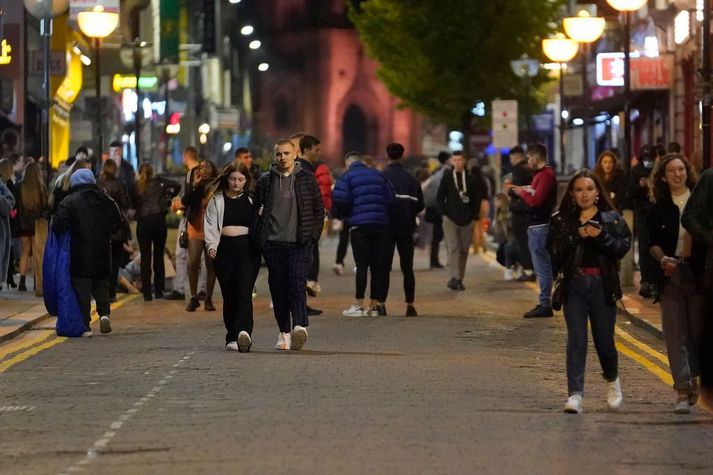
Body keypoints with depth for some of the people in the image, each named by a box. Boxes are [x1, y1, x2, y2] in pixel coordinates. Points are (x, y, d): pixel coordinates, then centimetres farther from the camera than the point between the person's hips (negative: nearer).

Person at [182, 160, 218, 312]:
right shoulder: (194, 187, 3)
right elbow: (185, 202, -11)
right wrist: (194, 185, -16)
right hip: (196, 230, 0)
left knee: (211, 265, 3)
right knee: (193, 264, -8)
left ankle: (208, 299, 12)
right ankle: (193, 298, 3)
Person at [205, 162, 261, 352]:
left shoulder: (252, 200, 11)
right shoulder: (217, 201, 12)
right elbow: (210, 224, 5)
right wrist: (211, 245, -11)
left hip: (248, 250, -2)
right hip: (225, 249, 2)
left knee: (244, 292, -16)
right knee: (229, 294, 2)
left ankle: (243, 331, -30)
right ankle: (232, 337, 7)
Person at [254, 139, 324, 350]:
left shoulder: (307, 179, 6)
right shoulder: (266, 181, 9)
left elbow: (319, 209, 9)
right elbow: (256, 209, 13)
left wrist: (314, 234, 1)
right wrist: (260, 237, 3)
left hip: (300, 243, -2)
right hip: (273, 243, 2)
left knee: (297, 284, -16)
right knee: (278, 288, 4)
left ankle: (299, 326, -27)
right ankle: (284, 331, 13)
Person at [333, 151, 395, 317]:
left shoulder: (347, 176, 2)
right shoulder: (378, 175, 16)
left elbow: (339, 199, -9)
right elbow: (391, 198, 9)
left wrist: (347, 215, 8)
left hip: (360, 224, -4)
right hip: (380, 224, 4)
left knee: (362, 265, -4)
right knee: (378, 266, 7)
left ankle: (359, 305, -7)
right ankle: (378, 304, 8)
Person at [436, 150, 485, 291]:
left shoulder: (471, 179, 5)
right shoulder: (447, 177, 3)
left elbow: (477, 198, 9)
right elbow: (440, 197, 5)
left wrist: (475, 215, 2)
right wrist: (444, 212, -3)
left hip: (467, 220, 2)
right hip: (450, 219, -2)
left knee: (464, 250, 5)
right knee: (453, 248, -13)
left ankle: (459, 279, 12)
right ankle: (454, 277, -20)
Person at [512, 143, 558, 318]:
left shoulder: (546, 175, -14)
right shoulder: (541, 174, 19)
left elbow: (536, 200, -22)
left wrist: (522, 192, -7)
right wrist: (525, 191, 3)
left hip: (539, 226, -11)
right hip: (536, 225, 11)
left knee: (542, 266, -9)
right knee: (542, 265, 12)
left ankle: (544, 305, -8)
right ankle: (544, 303, 17)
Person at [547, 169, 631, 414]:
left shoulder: (612, 219, 5)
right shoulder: (561, 220, 6)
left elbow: (623, 247, -4)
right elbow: (554, 251, -4)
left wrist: (602, 237, -18)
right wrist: (576, 236, -15)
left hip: (602, 284, 0)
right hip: (574, 284, 0)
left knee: (604, 338, 5)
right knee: (576, 339, -7)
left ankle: (612, 381, 34)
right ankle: (575, 394, -10)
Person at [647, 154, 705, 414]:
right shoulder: (659, 209, 9)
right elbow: (654, 243, 9)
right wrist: (663, 259, -11)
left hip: (698, 273, 0)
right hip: (671, 275, 1)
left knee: (698, 331, 4)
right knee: (675, 334, -6)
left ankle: (692, 378, 25)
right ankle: (683, 390, -7)